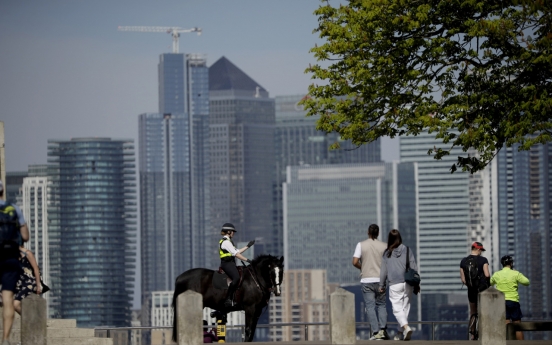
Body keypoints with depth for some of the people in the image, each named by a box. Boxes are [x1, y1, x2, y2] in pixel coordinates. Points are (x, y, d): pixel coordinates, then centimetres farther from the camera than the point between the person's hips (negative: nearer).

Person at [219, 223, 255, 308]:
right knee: (236, 278, -31)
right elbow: (236, 254, -13)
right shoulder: (226, 242, -9)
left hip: (231, 264, 11)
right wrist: (247, 260, -11)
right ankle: (228, 299, -34)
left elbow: (237, 251, 26)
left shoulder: (228, 241, 23)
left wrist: (247, 246, 28)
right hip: (227, 263, -11)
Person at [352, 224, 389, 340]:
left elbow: (355, 262, -9)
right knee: (381, 305, 13)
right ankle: (383, 330, -2)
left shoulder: (361, 245, -3)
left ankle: (375, 332, -6)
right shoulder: (384, 246, 1)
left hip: (366, 279, -2)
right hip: (380, 279, 2)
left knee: (370, 306, 1)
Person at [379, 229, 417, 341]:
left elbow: (383, 270, 5)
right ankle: (401, 334, 16)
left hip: (395, 284, -2)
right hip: (408, 283, 2)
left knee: (397, 308, -2)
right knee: (405, 307, 11)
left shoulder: (387, 253, 1)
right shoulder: (407, 250, 3)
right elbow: (414, 267, 5)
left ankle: (406, 327, -27)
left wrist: (382, 285, 15)